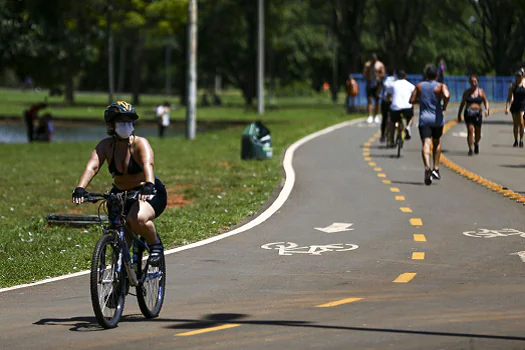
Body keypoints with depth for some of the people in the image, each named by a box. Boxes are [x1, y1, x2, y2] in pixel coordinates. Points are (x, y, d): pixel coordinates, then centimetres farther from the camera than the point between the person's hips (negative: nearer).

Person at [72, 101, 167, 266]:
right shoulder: (105, 146, -10)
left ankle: (155, 244, -5)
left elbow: (148, 164, -38)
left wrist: (149, 185, -59)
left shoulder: (140, 143, -18)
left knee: (137, 219, -33)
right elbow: (92, 166, -26)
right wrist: (80, 188, -44)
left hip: (149, 194, -4)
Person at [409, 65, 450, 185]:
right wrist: (444, 107, -6)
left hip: (424, 119, 0)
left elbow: (412, 100, 7)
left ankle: (427, 167, -38)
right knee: (436, 142, 23)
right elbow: (447, 96, -22)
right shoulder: (441, 86, -2)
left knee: (426, 143, -13)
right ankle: (436, 168, 21)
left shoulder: (419, 86, 7)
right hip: (437, 119, 0)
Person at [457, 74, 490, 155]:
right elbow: (462, 104, 14)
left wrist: (487, 109, -10)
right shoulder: (466, 92, 7)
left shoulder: (481, 91, 7)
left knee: (477, 133, 7)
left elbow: (486, 101, 9)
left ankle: (476, 144, 40)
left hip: (478, 113, 1)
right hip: (468, 113, -1)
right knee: (470, 130, -17)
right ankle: (470, 149, -12)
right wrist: (459, 114, 14)